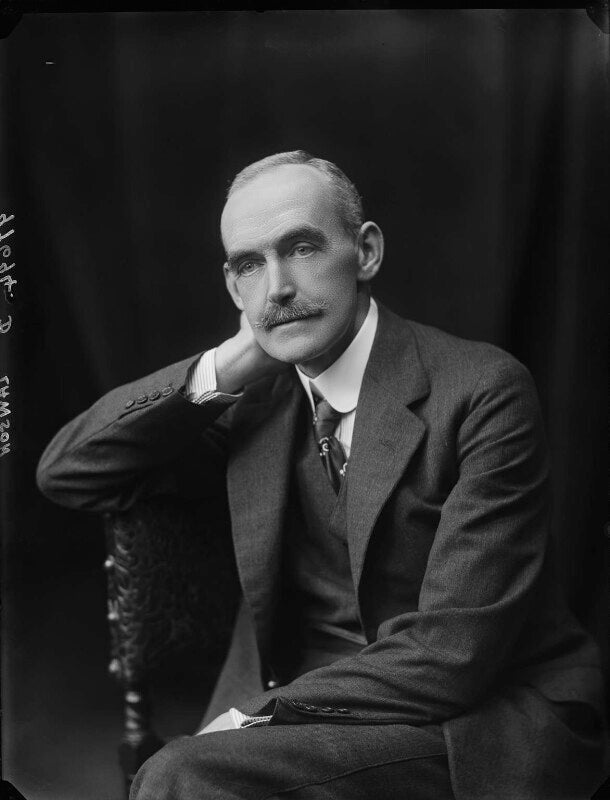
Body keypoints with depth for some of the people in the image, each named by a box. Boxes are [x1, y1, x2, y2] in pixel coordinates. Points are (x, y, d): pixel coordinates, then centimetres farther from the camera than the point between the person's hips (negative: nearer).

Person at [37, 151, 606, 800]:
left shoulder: (483, 390, -13)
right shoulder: (257, 399, 5)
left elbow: (453, 649, -17)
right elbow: (66, 474, 3)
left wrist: (252, 718, -17)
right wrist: (229, 365, -6)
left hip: (483, 731, -4)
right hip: (314, 714, 5)